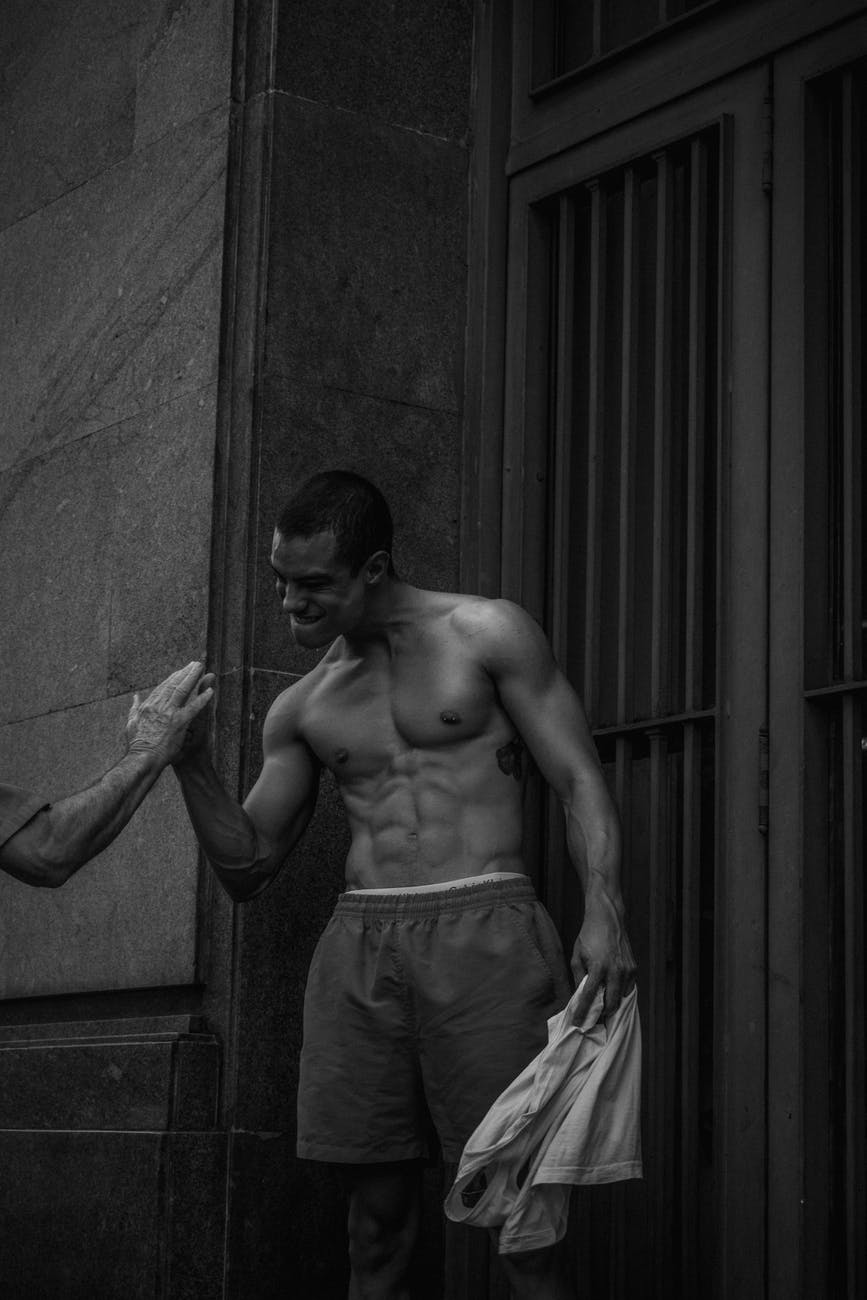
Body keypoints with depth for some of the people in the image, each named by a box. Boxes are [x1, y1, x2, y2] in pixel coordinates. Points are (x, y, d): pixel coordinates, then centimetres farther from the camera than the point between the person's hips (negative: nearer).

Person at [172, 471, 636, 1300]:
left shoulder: (486, 635, 5)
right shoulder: (301, 709, 16)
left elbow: (579, 779, 1)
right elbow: (248, 868, 18)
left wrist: (603, 912, -15)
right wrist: (192, 766, 2)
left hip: (485, 931, -4)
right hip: (359, 948, 4)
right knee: (375, 1217, 3)